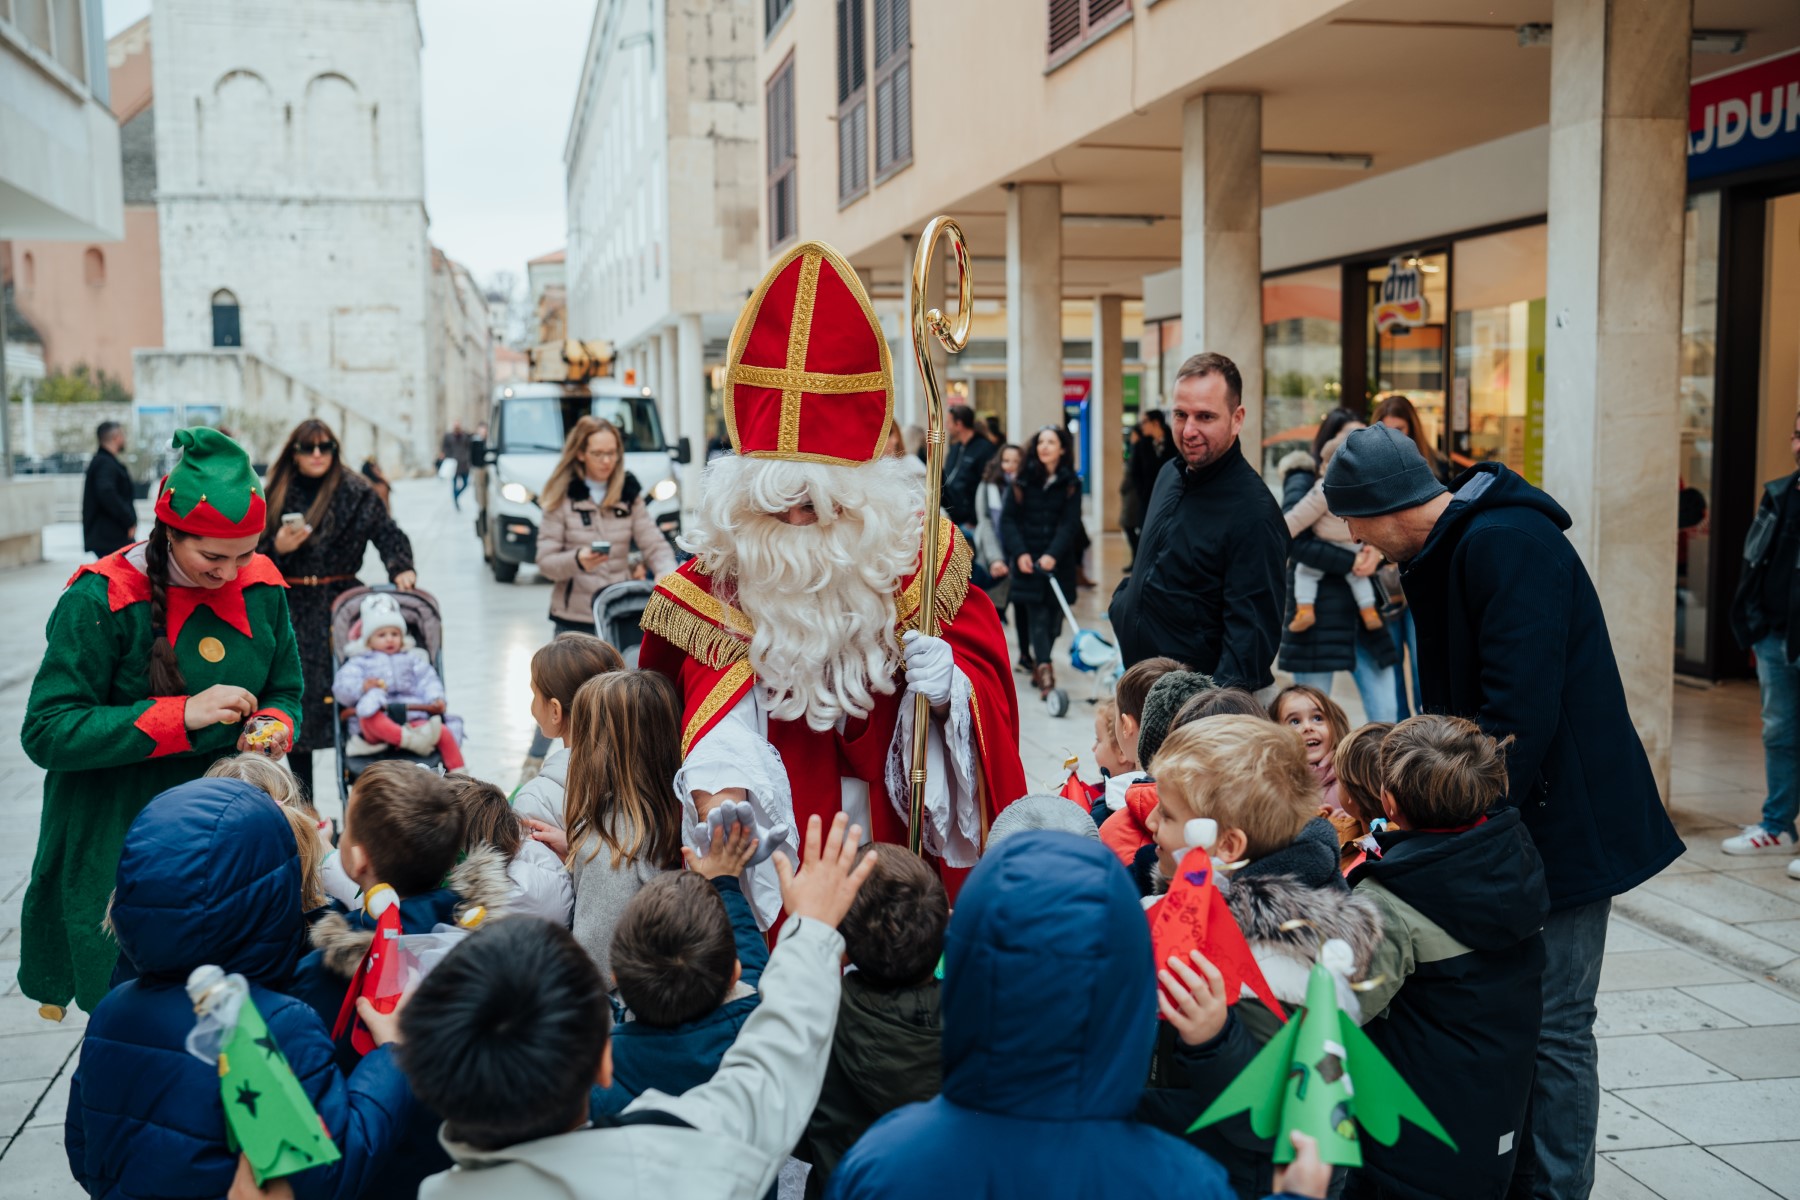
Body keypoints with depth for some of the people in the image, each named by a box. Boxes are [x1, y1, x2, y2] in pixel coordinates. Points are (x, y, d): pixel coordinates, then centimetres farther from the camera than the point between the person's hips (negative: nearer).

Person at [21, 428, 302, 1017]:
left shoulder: (262, 587, 2)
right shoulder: (101, 601, -13)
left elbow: (285, 691, 15)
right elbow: (47, 732, -15)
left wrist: (275, 726, -10)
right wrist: (182, 716, -23)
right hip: (119, 852, -4)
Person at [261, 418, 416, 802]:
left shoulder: (356, 493, 4)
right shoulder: (276, 496, 11)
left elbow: (388, 535, -2)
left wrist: (401, 568, -21)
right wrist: (277, 547, -8)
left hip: (339, 605, -2)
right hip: (291, 613, 2)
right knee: (296, 702, 2)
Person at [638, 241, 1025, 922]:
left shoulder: (917, 552, -5)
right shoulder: (723, 570, -8)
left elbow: (985, 680, 0)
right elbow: (719, 730, -18)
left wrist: (951, 686, -23)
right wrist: (723, 815, -35)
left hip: (904, 827, 1)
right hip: (781, 830, -1)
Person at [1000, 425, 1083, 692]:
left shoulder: (1071, 484, 2)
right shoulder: (1023, 481, 3)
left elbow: (1070, 524, -6)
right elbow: (1008, 518, 1)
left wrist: (1053, 554, -19)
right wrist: (1019, 552, -11)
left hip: (1058, 561, 1)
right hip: (1027, 559, -1)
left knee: (1054, 615, 1)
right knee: (1037, 615, -9)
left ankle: (1039, 660, 15)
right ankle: (1044, 666, -17)